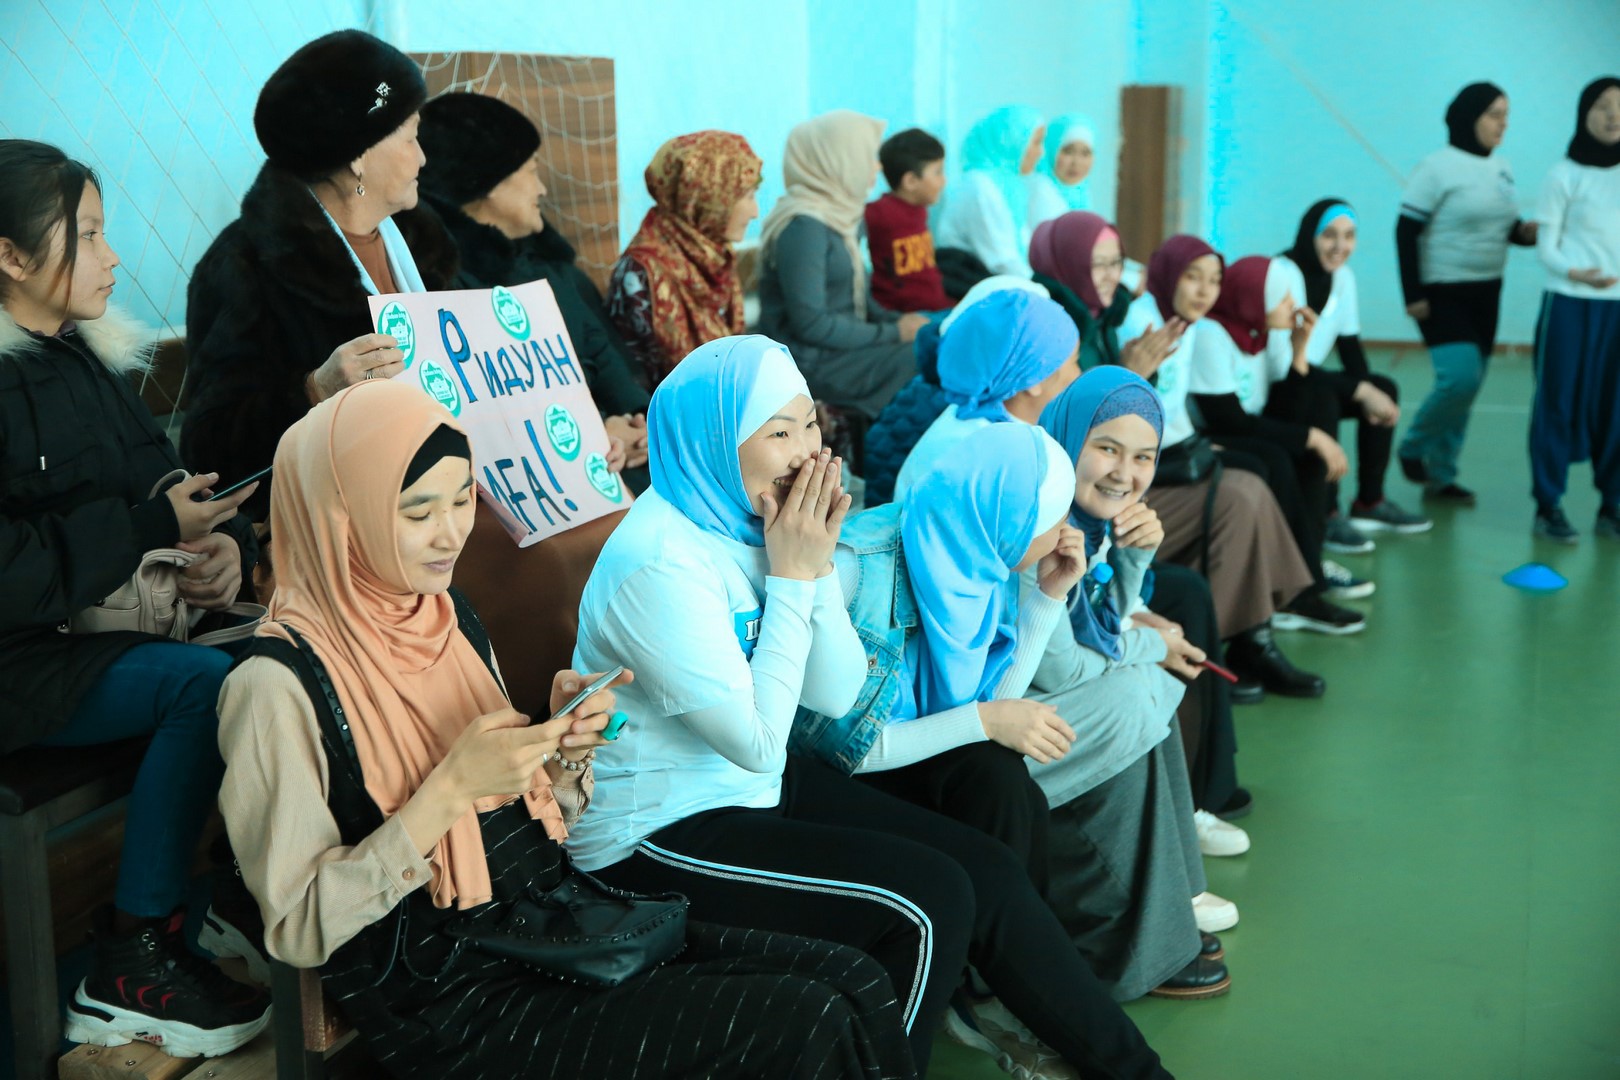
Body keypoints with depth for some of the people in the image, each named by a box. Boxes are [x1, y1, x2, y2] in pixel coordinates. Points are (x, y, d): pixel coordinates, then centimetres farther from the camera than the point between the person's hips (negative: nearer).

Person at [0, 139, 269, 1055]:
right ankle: (131, 969, -15)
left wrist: (227, 543, -10)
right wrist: (154, 527, -19)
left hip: (124, 614, 7)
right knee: (207, 683, -27)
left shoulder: (90, 359, 12)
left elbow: (170, 485, 13)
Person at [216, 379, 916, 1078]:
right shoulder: (279, 685, -16)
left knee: (856, 984, -7)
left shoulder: (445, 616, 6)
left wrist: (565, 747, -7)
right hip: (444, 1001, -7)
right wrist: (449, 790, -22)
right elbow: (298, 929, -15)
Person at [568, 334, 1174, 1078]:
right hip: (659, 837, -8)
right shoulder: (658, 562, -25)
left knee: (988, 872, 0)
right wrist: (790, 577, -20)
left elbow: (836, 695, 0)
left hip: (755, 789, 8)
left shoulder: (749, 520, -1)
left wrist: (816, 566, -14)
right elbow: (757, 738, -24)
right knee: (931, 899, -17)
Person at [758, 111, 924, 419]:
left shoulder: (835, 215, 12)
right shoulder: (804, 226, -17)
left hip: (841, 346, 9)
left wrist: (899, 322, 1)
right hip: (811, 362, -9)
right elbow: (810, 323, -21)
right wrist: (893, 333, -15)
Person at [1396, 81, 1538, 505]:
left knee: (1468, 388, 7)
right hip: (1444, 291, -7)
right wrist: (1413, 295, -17)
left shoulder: (1502, 167, 8)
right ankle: (1414, 448, 7)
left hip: (1485, 292, 7)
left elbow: (1503, 226, 18)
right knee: (1461, 378, -18)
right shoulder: (1438, 167, -12)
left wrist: (1526, 232, -6)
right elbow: (1406, 232, -13)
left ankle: (1440, 475, 18)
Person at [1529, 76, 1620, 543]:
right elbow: (1546, 245, -5)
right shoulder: (1564, 175, -2)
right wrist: (1574, 273, -23)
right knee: (1559, 402, 0)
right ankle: (1549, 506, 7)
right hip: (1570, 304, -3)